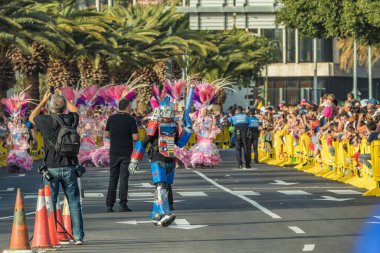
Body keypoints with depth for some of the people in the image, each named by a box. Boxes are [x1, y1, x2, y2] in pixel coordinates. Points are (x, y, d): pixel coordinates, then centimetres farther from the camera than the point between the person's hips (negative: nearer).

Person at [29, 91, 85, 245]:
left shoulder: (47, 121, -11)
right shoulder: (71, 119, -3)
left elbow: (32, 117, 12)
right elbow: (75, 110, 24)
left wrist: (44, 100, 18)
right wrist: (63, 99, 31)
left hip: (51, 168, -2)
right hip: (69, 168, 2)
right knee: (74, 202, 8)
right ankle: (78, 236, 6)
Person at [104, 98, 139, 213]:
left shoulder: (111, 118, 2)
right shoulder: (130, 120, -8)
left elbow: (106, 135, 8)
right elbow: (135, 137, -11)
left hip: (114, 153, 3)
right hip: (126, 153, -3)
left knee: (113, 179, 7)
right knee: (124, 179, 0)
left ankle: (109, 205, 3)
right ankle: (123, 205, -4)